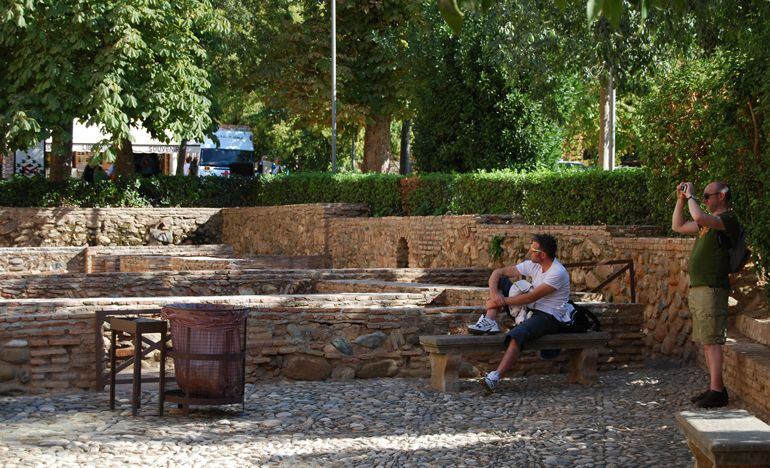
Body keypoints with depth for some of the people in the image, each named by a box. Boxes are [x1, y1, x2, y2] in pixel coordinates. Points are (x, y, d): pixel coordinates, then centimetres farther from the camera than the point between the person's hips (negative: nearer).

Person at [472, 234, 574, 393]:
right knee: (500, 281, 1)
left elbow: (531, 297, -24)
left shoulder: (557, 273, -21)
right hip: (530, 309, 8)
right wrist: (494, 292, -16)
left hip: (549, 317, -8)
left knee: (517, 334, -38)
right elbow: (498, 272, 4)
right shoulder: (533, 265, 2)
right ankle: (489, 322, -16)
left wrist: (503, 301, -17)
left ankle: (496, 377, -47)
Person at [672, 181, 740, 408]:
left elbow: (699, 217, -28)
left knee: (712, 341, -11)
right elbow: (678, 226, 28)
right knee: (705, 341, 11)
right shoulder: (709, 221, 20)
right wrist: (681, 200, 19)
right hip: (697, 288, 10)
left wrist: (690, 197, -12)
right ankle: (713, 387, 16)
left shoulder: (728, 219, -10)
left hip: (712, 289, -10)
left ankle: (717, 391, -12)